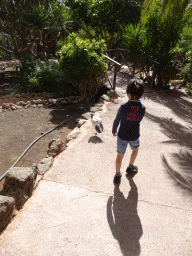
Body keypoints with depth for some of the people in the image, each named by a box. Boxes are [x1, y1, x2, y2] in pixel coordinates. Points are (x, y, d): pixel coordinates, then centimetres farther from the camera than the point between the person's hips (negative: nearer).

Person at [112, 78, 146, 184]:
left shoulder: (123, 107, -18)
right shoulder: (142, 108, -14)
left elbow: (116, 121, -8)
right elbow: (138, 120, 2)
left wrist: (114, 131, 9)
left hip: (122, 136, -1)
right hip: (134, 136, 2)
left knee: (120, 155, 15)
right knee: (135, 149, 32)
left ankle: (117, 175, 26)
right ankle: (130, 167, 47)